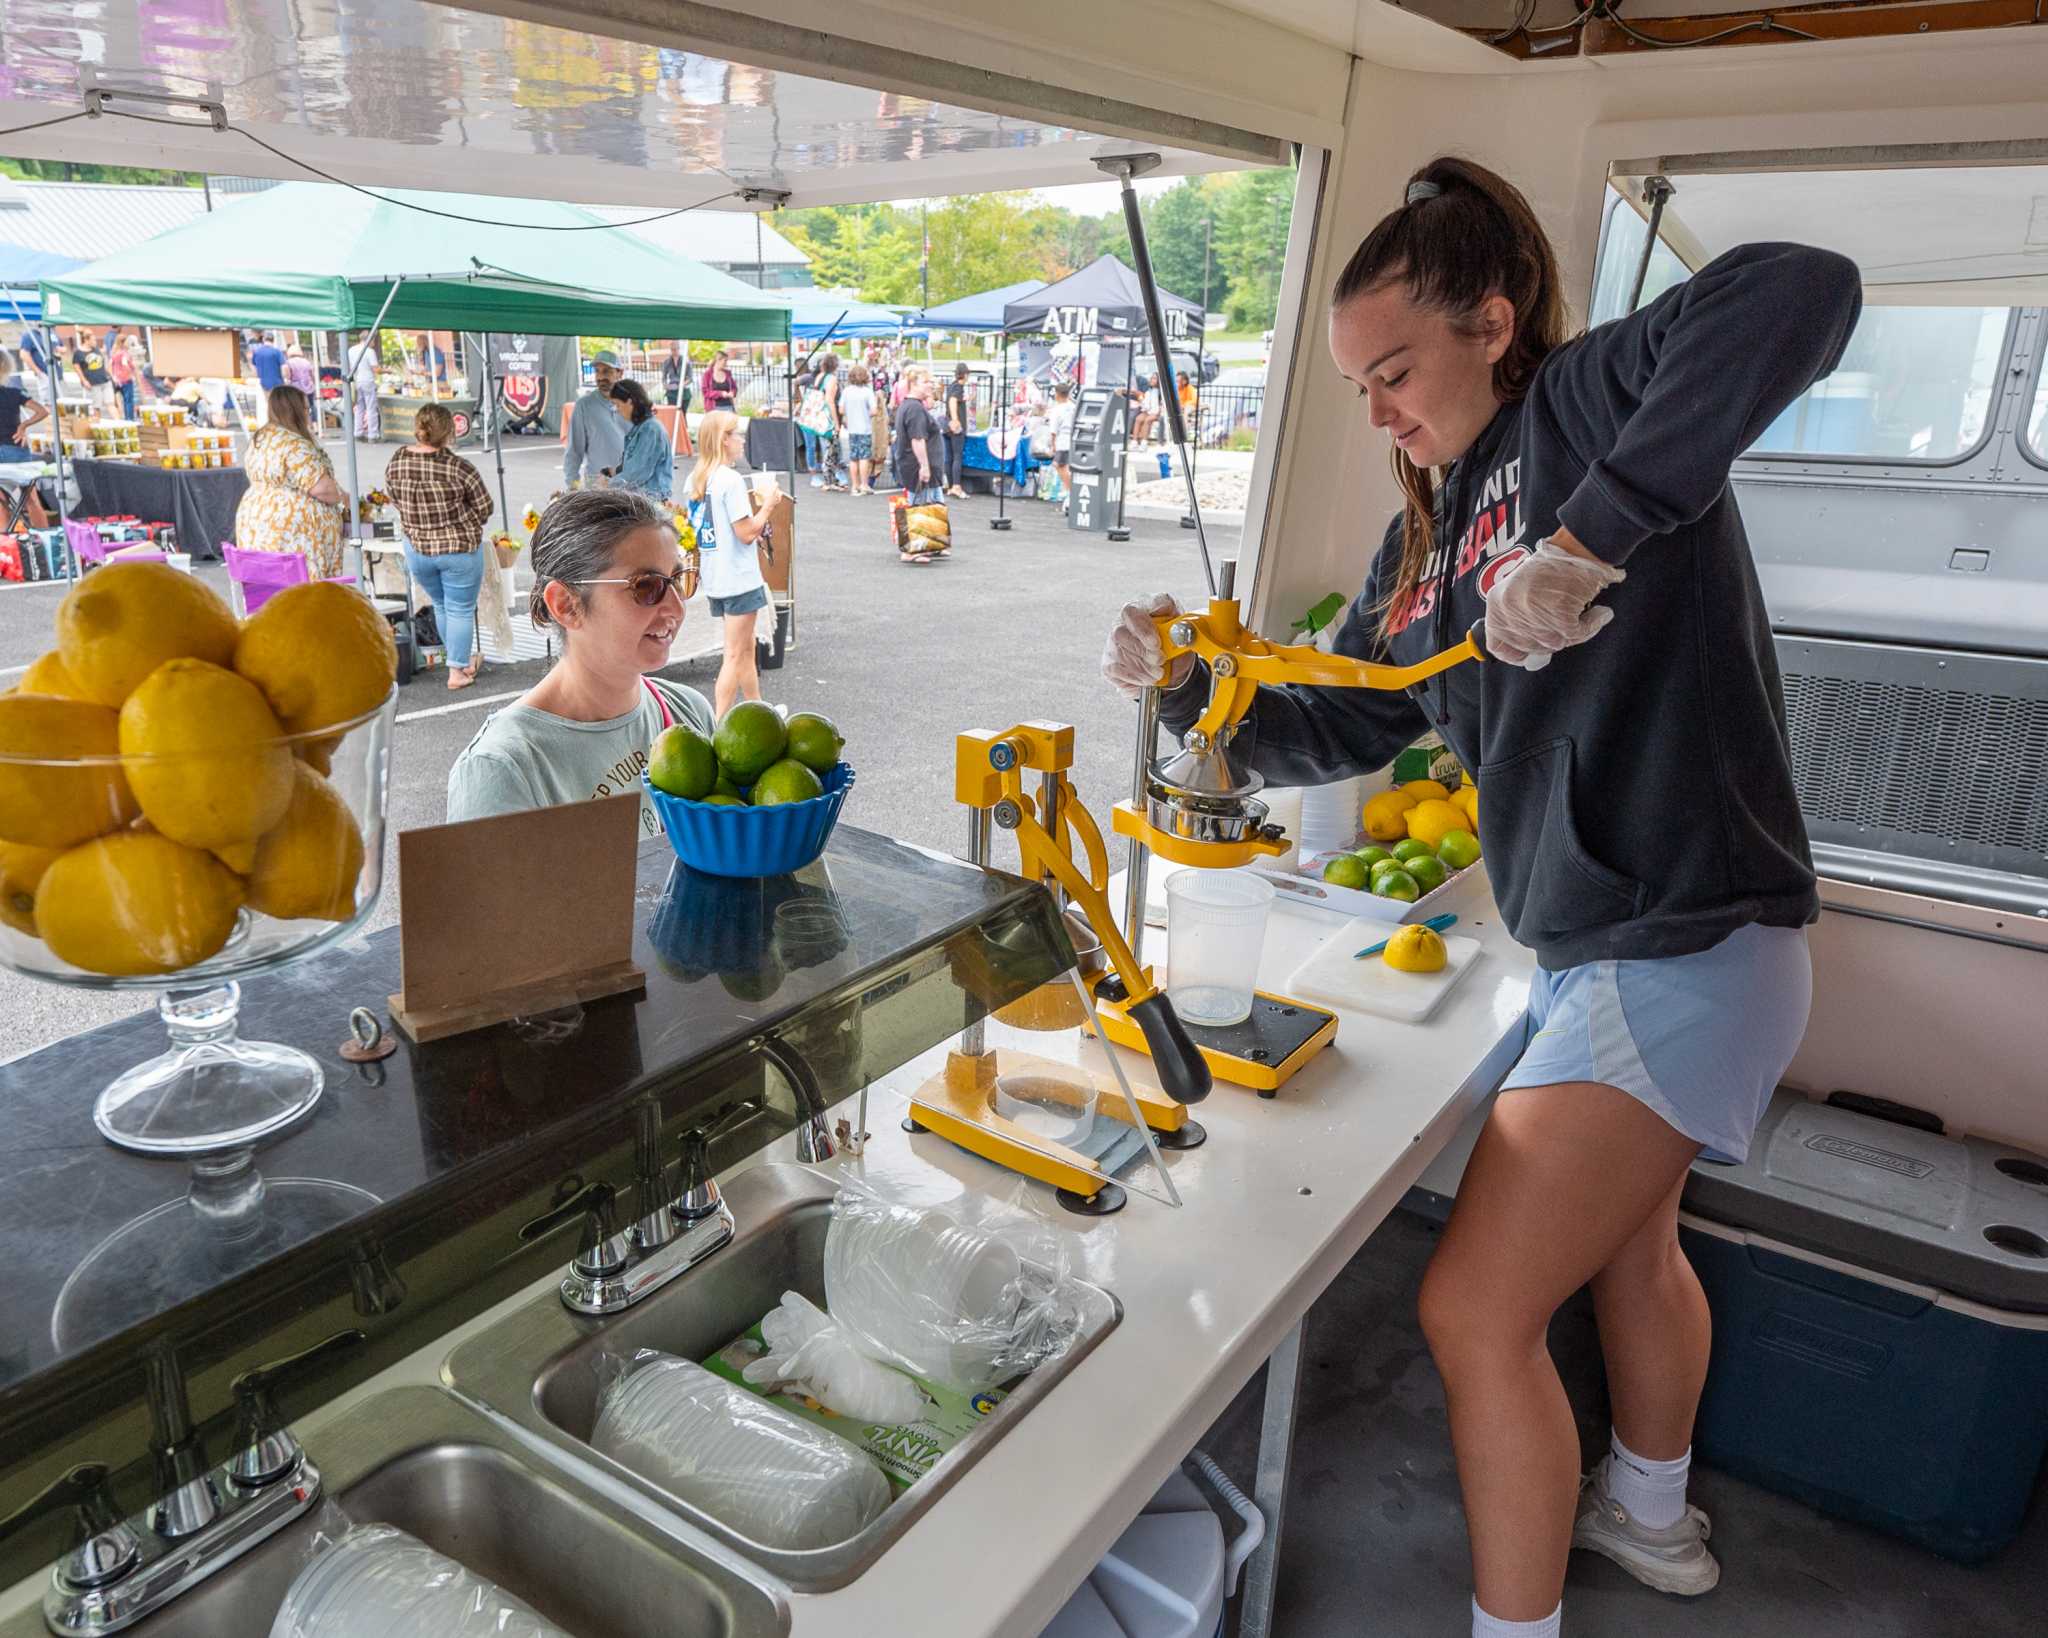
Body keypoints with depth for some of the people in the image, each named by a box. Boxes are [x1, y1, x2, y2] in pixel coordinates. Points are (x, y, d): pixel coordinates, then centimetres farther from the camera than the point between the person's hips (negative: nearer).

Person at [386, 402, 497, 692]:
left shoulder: (396, 463, -7)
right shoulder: (458, 467, -20)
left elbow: (393, 499, 8)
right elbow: (485, 508, -10)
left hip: (416, 550, 5)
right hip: (459, 549, -4)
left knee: (440, 606, 24)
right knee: (461, 610, 11)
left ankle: (462, 658, 39)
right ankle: (458, 670, 17)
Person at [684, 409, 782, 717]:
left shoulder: (694, 479, 9)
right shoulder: (730, 480, -17)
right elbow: (747, 533, -19)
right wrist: (768, 504, -5)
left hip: (714, 577, 9)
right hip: (739, 578, -9)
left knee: (746, 647, 20)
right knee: (735, 656, -2)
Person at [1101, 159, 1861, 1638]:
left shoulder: (1587, 404, -13)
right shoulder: (1429, 534, 10)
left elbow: (1800, 294, -33)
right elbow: (1332, 731, 11)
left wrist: (1588, 536, -37)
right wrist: (1194, 682, -5)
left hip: (1687, 946, -10)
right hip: (1593, 949, 10)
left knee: (1478, 1308, -7)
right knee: (1628, 1238, 29)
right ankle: (1650, 1511, 56)